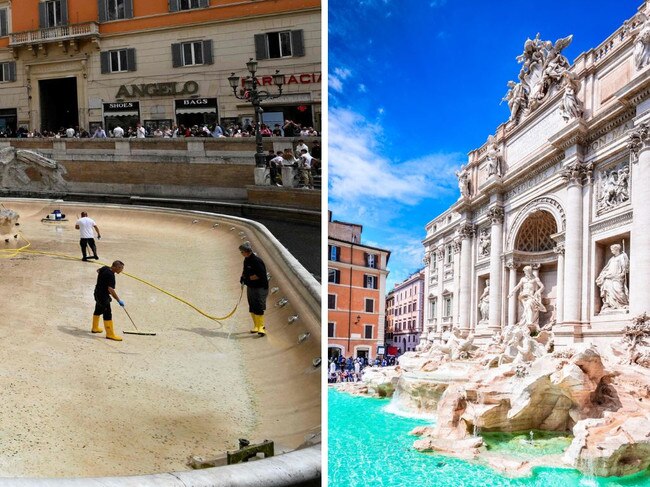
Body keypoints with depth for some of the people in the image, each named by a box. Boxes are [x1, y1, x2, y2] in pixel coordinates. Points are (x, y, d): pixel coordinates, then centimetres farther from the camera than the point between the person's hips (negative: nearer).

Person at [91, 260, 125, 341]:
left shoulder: (105, 268, -1)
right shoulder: (110, 275, -29)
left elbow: (98, 270, 23)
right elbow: (110, 289, -36)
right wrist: (118, 300, -34)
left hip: (98, 293, 10)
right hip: (103, 296, -10)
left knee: (98, 310, 26)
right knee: (107, 314, -6)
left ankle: (95, 328, 44)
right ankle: (110, 334, -3)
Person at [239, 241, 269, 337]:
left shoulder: (257, 261, -20)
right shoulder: (246, 260, 7)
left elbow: (260, 275, -24)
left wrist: (248, 278, -18)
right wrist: (243, 277, 6)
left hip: (260, 288, -9)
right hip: (250, 287, 9)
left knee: (259, 309, -10)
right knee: (252, 308, 13)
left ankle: (261, 327, -4)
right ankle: (256, 326, 24)